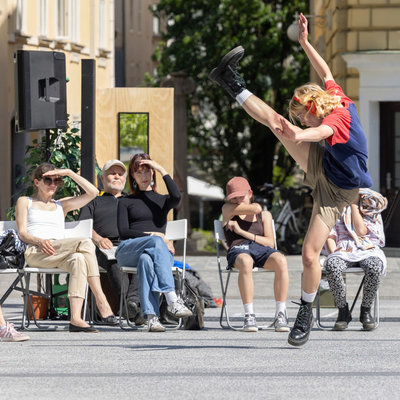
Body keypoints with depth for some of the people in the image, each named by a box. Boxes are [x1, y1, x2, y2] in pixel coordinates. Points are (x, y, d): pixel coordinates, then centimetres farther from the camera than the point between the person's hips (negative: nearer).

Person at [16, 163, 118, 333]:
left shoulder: (61, 205, 31)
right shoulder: (25, 202, 21)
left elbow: (93, 193, 21)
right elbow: (22, 233, 7)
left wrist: (69, 173, 15)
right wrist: (40, 241, -15)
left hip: (58, 255, 4)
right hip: (34, 253, -4)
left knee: (78, 260, -36)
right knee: (86, 243, -29)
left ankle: (76, 318, -49)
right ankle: (101, 301, -37)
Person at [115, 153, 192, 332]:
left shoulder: (162, 200, 26)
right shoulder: (126, 202, 23)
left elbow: (176, 197, -2)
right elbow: (123, 232, 6)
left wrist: (161, 170, 3)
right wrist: (152, 235, -7)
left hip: (156, 250, 1)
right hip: (128, 249, 0)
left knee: (147, 259, -40)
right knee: (156, 242, -37)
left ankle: (151, 316, -54)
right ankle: (172, 300, -52)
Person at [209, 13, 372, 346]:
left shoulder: (338, 117, -31)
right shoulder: (338, 99, -7)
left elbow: (320, 131, -56)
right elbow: (326, 73, 14)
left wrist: (297, 135, -76)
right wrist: (305, 43, 17)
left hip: (334, 190, -8)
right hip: (320, 166, 8)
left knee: (310, 255, -10)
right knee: (275, 121, -6)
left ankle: (306, 313, 9)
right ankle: (234, 85, 6)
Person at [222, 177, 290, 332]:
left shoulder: (264, 215, 24)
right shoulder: (227, 210, 17)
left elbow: (270, 243, 8)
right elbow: (255, 209, 1)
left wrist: (242, 231, 0)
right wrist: (252, 207, 26)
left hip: (262, 250, 2)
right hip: (238, 250, -2)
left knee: (280, 260, -35)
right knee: (246, 262, -43)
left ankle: (280, 314, -35)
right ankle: (249, 316, -42)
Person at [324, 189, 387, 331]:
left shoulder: (372, 207, 11)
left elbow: (361, 231, -5)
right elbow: (330, 235, 11)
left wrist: (354, 204, -1)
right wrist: (333, 252, -8)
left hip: (367, 250, -1)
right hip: (343, 251, 1)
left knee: (374, 267, -38)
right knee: (332, 266, -37)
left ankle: (366, 311, -17)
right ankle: (343, 312, -21)